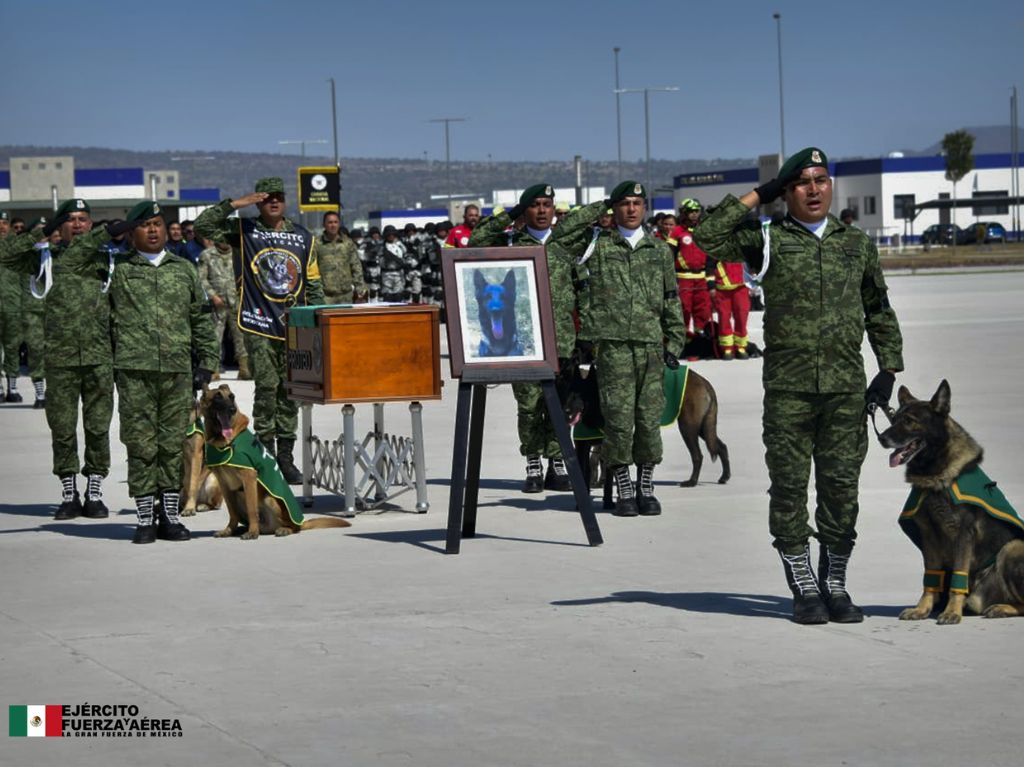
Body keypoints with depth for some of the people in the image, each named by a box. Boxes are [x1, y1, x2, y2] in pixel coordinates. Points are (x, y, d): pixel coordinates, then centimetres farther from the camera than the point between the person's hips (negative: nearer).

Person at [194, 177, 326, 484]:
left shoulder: (303, 237, 13)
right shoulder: (243, 231, 5)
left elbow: (313, 286, 15)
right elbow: (202, 226, -4)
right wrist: (234, 204, -10)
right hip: (259, 326, -3)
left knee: (290, 392, 5)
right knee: (266, 388, -7)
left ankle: (285, 456, 10)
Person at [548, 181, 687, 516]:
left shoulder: (659, 250, 16)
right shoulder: (597, 244, 8)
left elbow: (672, 301, 19)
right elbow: (558, 240, -6)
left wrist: (674, 344, 11)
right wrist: (597, 209, 0)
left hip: (651, 345, 3)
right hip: (612, 346, -2)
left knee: (649, 420, 2)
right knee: (618, 421, -6)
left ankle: (646, 488, 14)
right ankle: (623, 492, 4)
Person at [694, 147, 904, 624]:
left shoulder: (856, 244, 14)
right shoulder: (768, 241, 5)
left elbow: (879, 312, 21)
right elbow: (708, 238, -8)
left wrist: (889, 368, 12)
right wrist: (758, 195, -3)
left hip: (846, 387, 2)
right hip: (787, 388, -2)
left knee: (841, 486, 3)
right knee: (789, 486, 0)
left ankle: (834, 586, 14)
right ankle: (804, 589, 9)